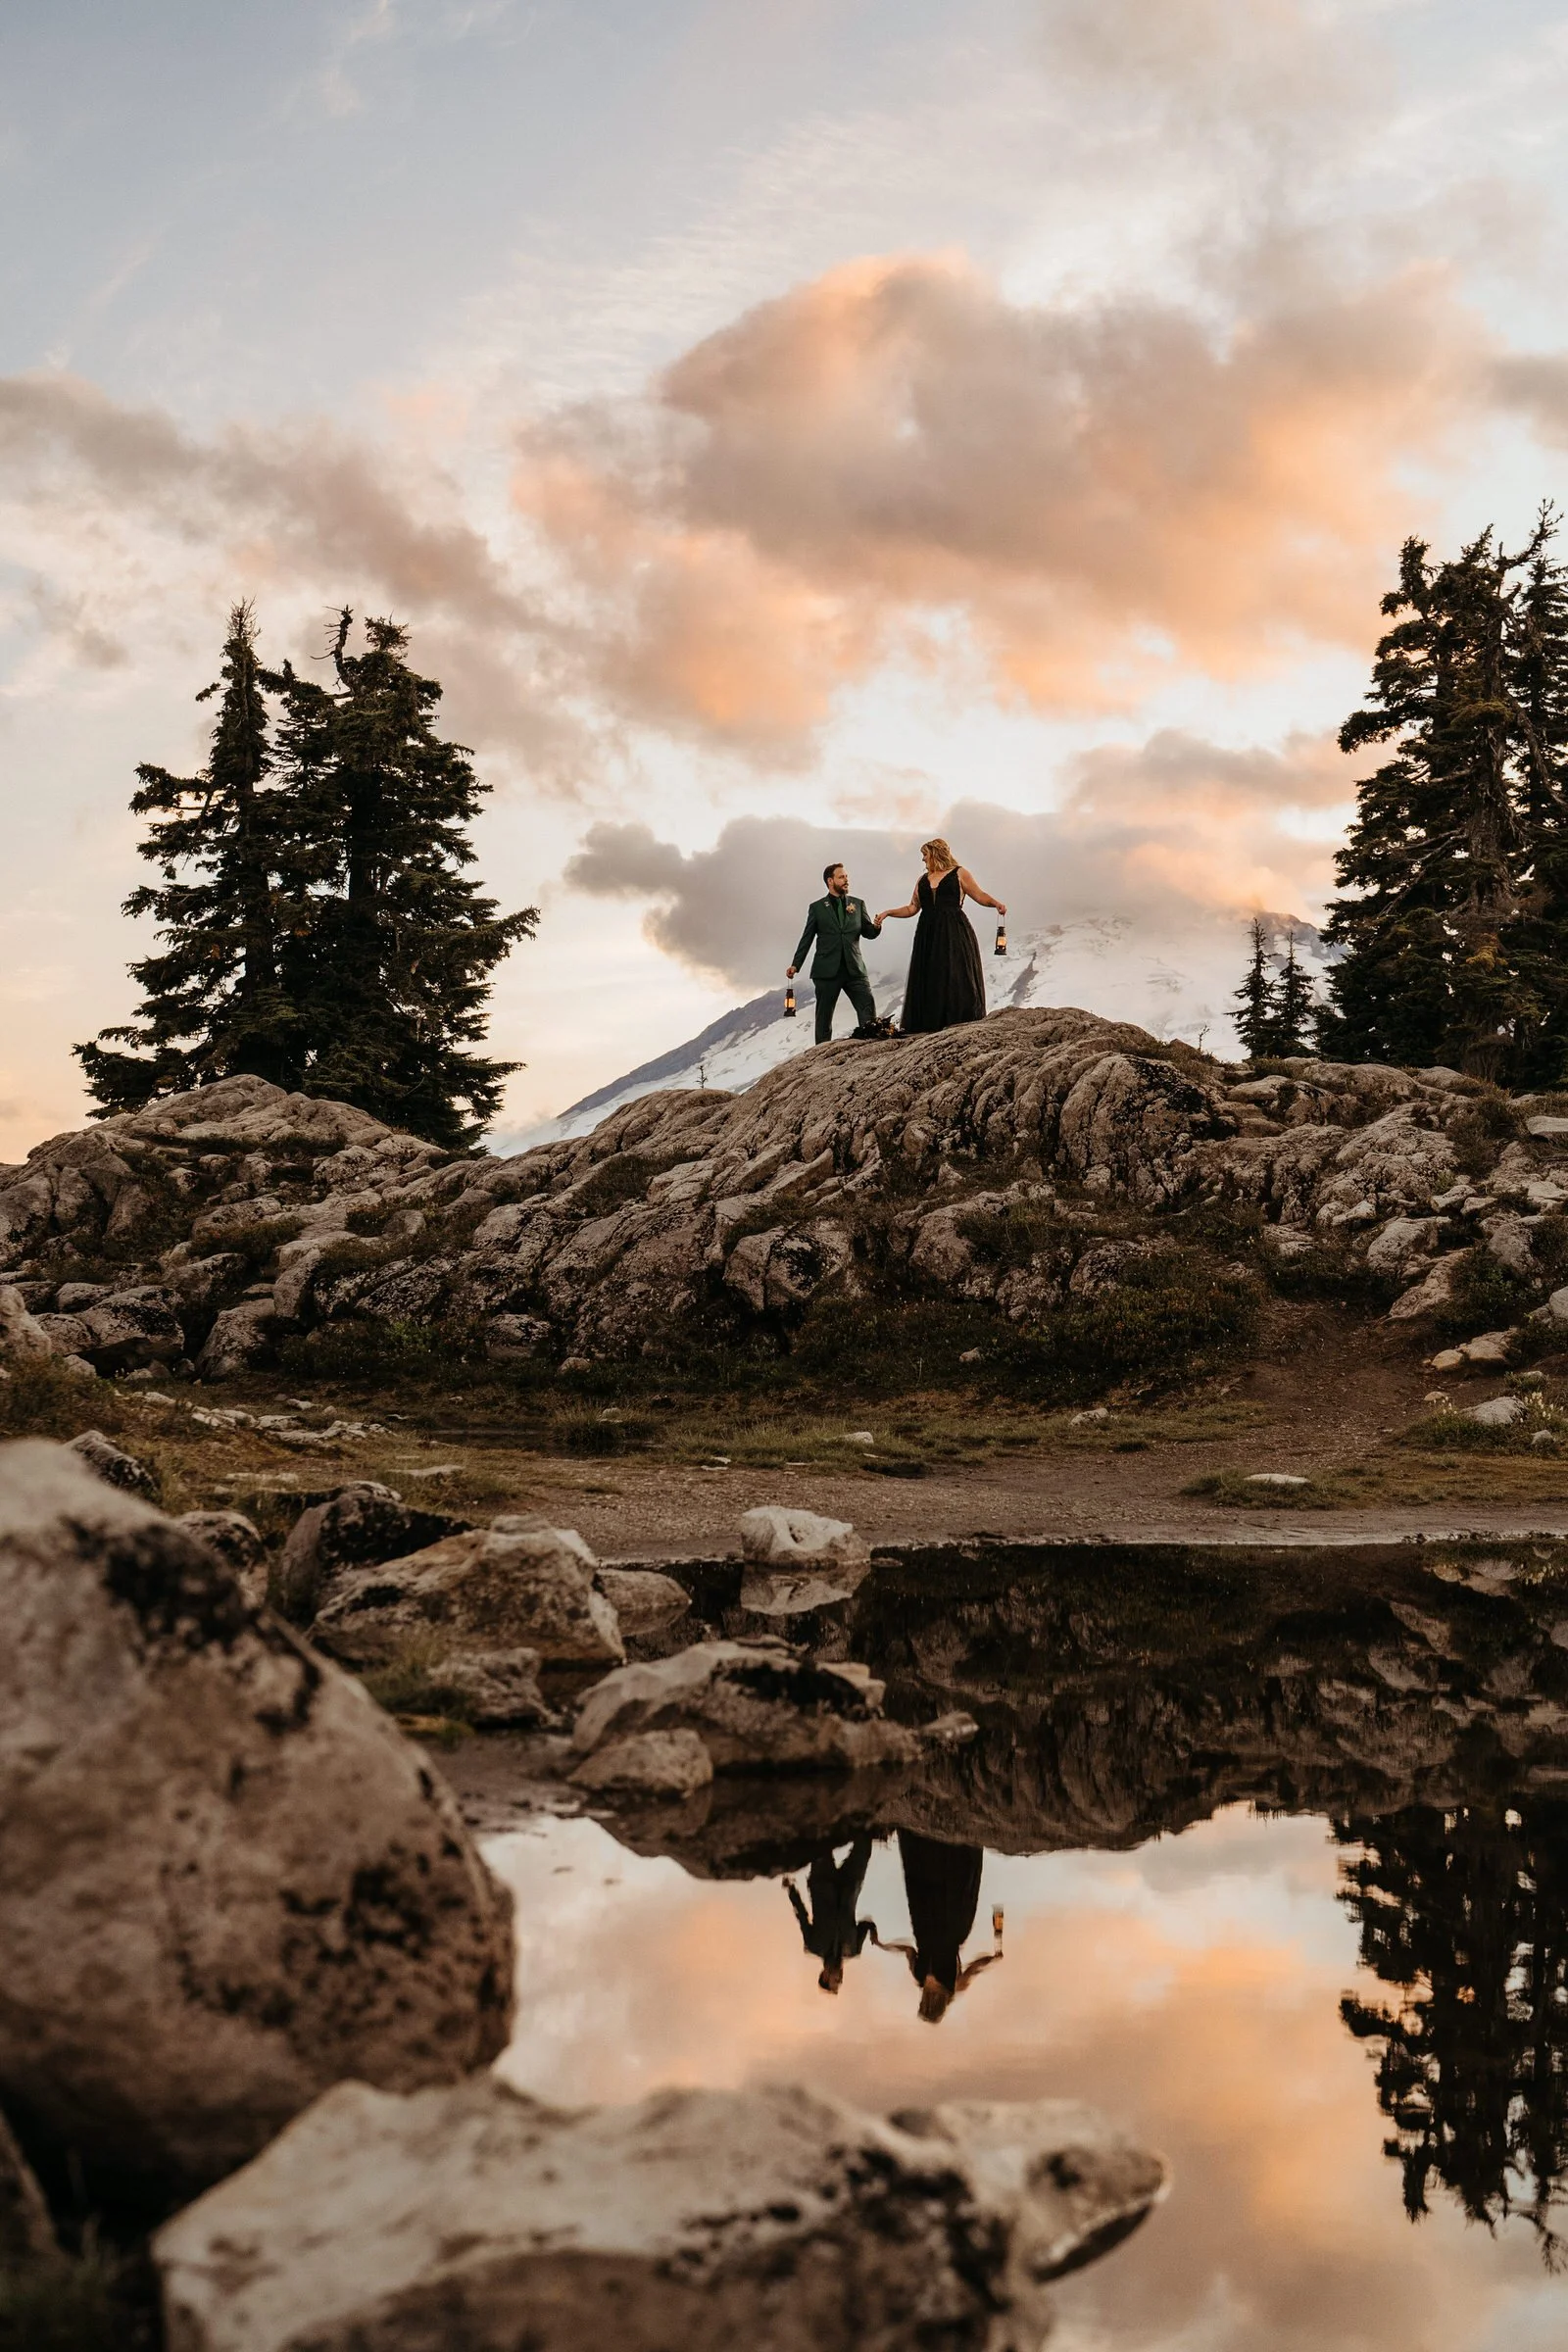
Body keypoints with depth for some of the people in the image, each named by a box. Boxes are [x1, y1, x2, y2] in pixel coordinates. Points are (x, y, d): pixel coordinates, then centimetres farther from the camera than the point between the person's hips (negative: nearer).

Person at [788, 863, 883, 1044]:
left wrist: (876, 927, -11)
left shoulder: (858, 904, 14)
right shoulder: (817, 907, 8)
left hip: (854, 968, 2)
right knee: (824, 1016, 2)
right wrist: (795, 965, 0)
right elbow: (807, 939, 8)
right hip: (827, 970, -2)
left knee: (869, 1009, -13)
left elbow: (868, 933, 12)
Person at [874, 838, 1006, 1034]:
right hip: (928, 934, 5)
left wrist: (996, 903, -18)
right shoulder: (923, 880, 19)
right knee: (928, 979, -2)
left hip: (954, 932, -5)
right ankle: (930, 1025, -3)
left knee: (954, 975, -10)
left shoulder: (959, 873, 5)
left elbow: (980, 896, 0)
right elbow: (912, 908, 21)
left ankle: (960, 1022, -10)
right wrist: (888, 913, 12)